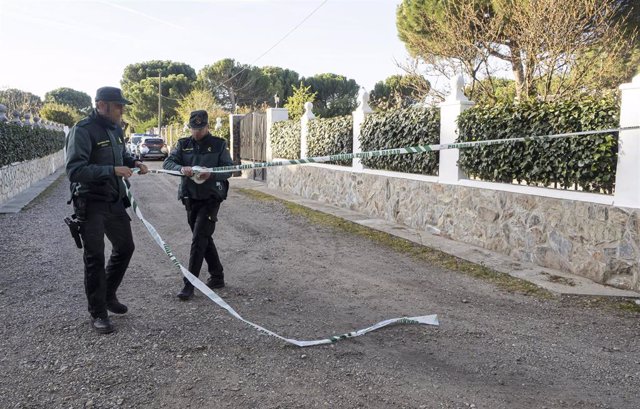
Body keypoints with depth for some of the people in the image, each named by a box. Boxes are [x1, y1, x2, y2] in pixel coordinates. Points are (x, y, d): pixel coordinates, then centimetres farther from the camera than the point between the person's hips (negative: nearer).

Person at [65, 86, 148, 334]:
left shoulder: (115, 128, 8)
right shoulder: (83, 130, -17)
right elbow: (74, 170, -25)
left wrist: (133, 163, 4)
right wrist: (112, 170, -32)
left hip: (115, 201, 8)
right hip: (91, 204, -8)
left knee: (125, 247, 17)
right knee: (95, 258, -1)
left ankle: (108, 295, 37)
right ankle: (98, 313, 13)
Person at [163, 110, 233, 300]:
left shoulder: (218, 145, -2)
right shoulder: (183, 144, 7)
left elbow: (229, 169, -5)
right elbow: (167, 162, -3)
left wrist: (211, 174, -24)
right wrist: (181, 169, -25)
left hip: (210, 199, -5)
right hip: (190, 198, 5)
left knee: (199, 239, -11)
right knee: (205, 238, 13)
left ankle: (189, 285, -7)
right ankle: (217, 277, 28)